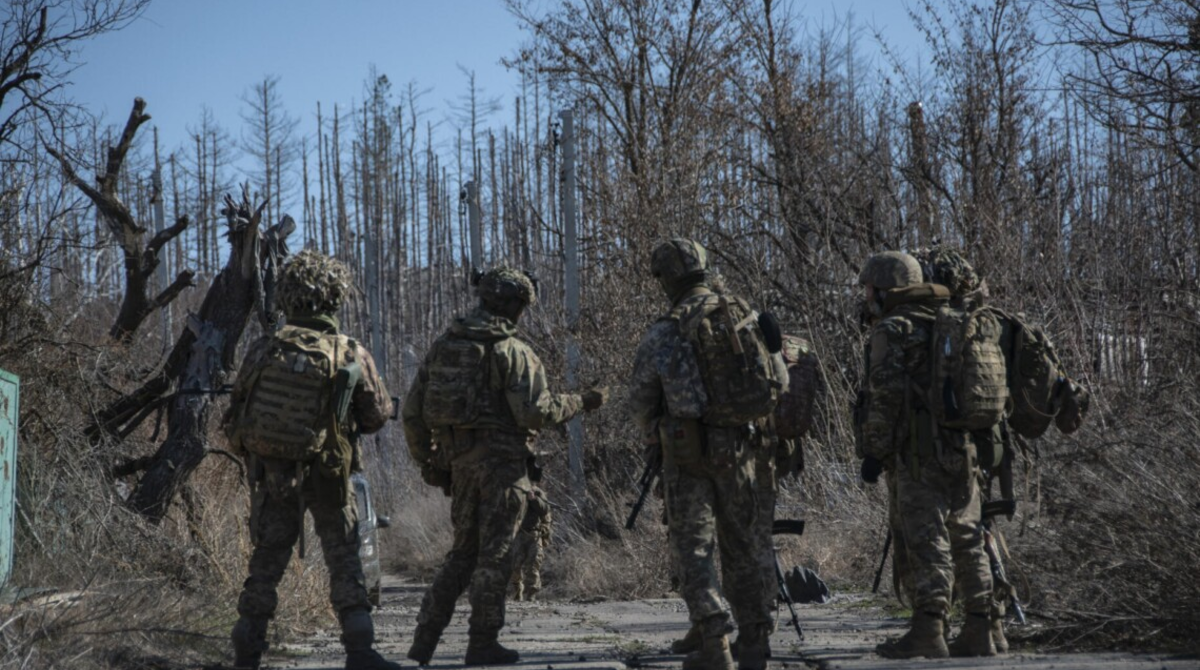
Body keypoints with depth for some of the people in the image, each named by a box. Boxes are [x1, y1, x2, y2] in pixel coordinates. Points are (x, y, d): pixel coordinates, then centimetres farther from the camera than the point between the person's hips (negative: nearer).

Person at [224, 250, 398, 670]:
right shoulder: (352, 357, -11)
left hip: (269, 471, 2)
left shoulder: (263, 351, -5)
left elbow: (235, 412, 1)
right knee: (343, 557, 6)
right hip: (325, 474, -2)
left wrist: (248, 451, 17)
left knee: (267, 557, 11)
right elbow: (378, 415, -2)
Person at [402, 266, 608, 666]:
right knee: (494, 554, 2)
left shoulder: (443, 347, 9)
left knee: (463, 550, 16)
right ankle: (483, 644, 5)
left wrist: (426, 461, 19)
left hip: (460, 462, 6)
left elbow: (413, 411, 10)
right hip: (500, 462, -6)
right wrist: (581, 403, -3)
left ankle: (425, 639, 12)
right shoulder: (514, 353, -10)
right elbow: (535, 411, -17)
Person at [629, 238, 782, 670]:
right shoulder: (745, 317, 2)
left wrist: (651, 437, 18)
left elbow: (640, 400, -2)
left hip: (689, 450, -4)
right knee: (742, 545, 13)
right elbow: (771, 381, 5)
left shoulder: (664, 334, -10)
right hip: (742, 446, 4)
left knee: (692, 547, 3)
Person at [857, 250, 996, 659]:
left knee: (927, 537, -9)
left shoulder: (894, 328, -5)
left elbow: (884, 394, -13)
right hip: (966, 446, 7)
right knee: (966, 538, 9)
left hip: (920, 449, -7)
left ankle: (928, 630, -13)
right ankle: (979, 631, 9)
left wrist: (873, 450, -10)